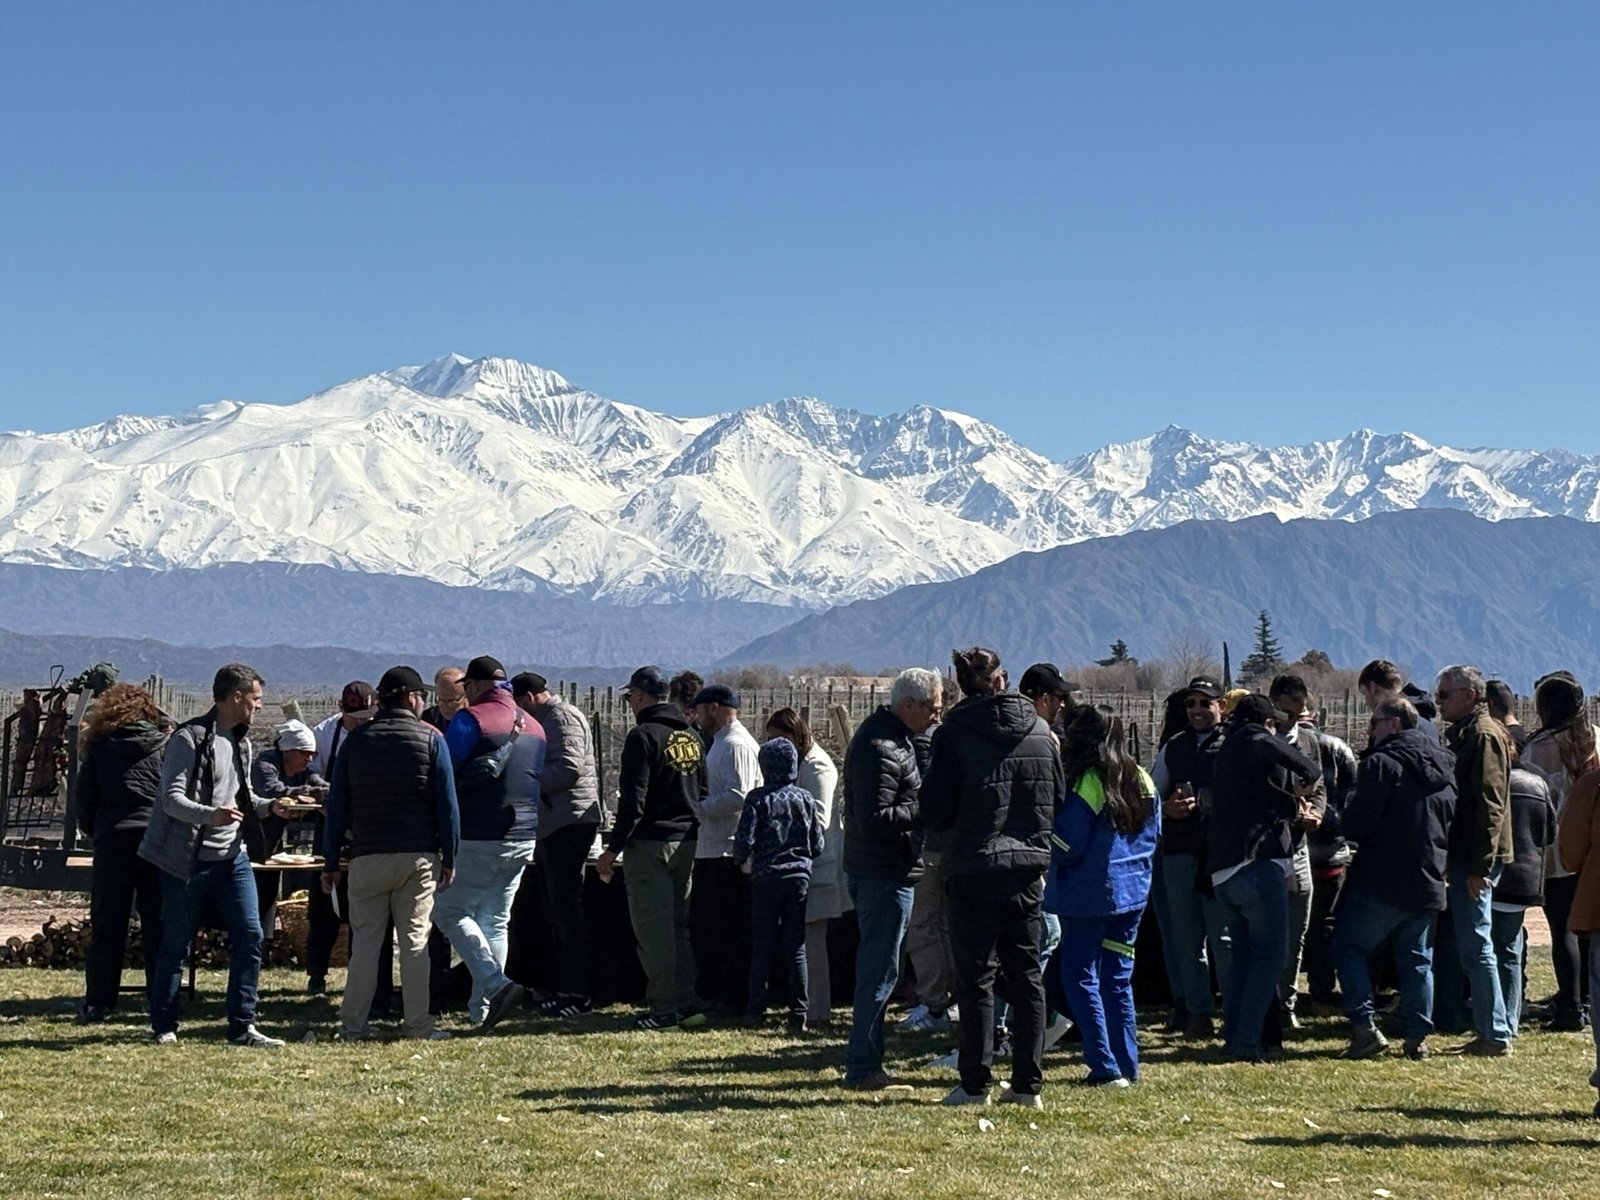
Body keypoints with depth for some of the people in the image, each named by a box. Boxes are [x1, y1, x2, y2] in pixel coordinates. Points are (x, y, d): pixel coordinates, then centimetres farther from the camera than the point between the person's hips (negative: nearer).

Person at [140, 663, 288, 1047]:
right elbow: (172, 799, -17)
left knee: (249, 936, -3)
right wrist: (210, 815, -34)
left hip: (232, 856, 7)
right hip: (188, 859, -7)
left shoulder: (241, 742, 15)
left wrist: (270, 806, 2)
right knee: (176, 943, 3)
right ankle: (163, 1026, 16)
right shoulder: (189, 738, -11)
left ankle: (242, 1026, 3)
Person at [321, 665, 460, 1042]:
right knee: (415, 940, 3)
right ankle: (418, 1025, 4)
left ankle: (353, 1025, 4)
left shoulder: (356, 741, 8)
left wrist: (330, 862, 11)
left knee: (365, 940, 5)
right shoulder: (431, 739, 1)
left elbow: (337, 808, 8)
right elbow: (447, 805, -1)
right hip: (418, 855, -2)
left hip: (367, 856, 2)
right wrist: (449, 860, 3)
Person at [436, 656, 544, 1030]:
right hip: (525, 840, 7)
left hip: (479, 839, -7)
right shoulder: (535, 727, 14)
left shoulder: (469, 721, -8)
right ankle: (481, 1011, 9)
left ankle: (496, 984, -15)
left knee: (450, 912, 1)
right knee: (495, 921, 12)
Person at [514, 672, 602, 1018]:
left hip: (569, 822, -11)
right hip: (552, 826, 11)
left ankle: (577, 995, -7)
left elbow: (569, 768, -21)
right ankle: (565, 990, 17)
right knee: (556, 912, 12)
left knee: (566, 911, -9)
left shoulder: (563, 719, -9)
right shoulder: (545, 720, 22)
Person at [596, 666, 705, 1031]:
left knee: (652, 925, -3)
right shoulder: (691, 736, 13)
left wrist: (613, 850, -15)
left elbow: (633, 800, -17)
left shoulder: (644, 736, -12)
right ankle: (687, 1004, 14)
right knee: (677, 924, 15)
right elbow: (702, 792, 16)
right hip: (687, 842, 8)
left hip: (650, 842, -8)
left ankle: (664, 1010, -2)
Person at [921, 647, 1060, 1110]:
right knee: (1027, 976, 10)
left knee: (974, 979, 3)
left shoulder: (954, 732, -9)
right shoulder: (1040, 730, 4)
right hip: (1029, 867, 4)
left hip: (974, 869, -4)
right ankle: (1028, 1083, 10)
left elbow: (936, 810, -9)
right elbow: (1059, 798, 10)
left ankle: (975, 1083, 4)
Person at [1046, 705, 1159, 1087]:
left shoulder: (1087, 783, -17)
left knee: (1081, 977, 1)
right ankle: (1127, 1065, 14)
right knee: (1118, 977, 14)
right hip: (1133, 893, 7)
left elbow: (1066, 847, -16)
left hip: (1089, 897, -7)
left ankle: (1105, 1067, -4)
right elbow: (1153, 836, 14)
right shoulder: (1142, 781, 6)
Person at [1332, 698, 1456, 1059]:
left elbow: (1358, 823, -16)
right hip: (1428, 881, 7)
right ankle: (1418, 1036, 11)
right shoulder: (1443, 765, 11)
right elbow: (1452, 823, 16)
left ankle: (1365, 1027, -7)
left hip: (1380, 880, -7)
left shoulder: (1382, 762, -13)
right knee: (1417, 959, 13)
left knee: (1350, 947, 3)